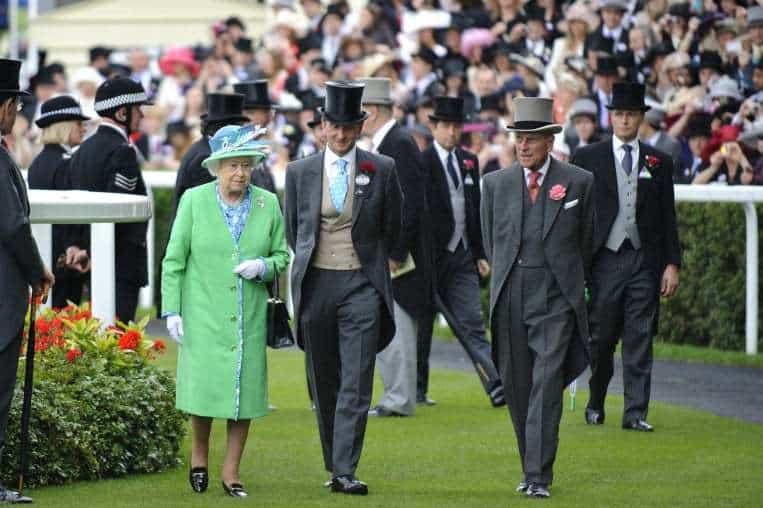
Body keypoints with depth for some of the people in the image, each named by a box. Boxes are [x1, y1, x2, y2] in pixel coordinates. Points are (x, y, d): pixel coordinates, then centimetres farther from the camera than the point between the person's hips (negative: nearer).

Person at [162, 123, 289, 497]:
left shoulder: (268, 204, 6)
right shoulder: (194, 201, -1)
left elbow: (282, 256, 14)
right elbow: (174, 260, 1)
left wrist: (264, 266, -9)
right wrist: (172, 310, -5)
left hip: (250, 316, 2)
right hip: (203, 314, -2)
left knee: (245, 390, 1)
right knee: (204, 386, -6)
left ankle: (231, 472, 11)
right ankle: (199, 452, 21)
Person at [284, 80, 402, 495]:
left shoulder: (382, 170, 1)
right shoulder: (299, 171, 4)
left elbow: (391, 227, 12)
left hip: (362, 286, -2)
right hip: (315, 285, 2)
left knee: (357, 384, -10)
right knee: (324, 382, 8)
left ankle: (344, 472, -13)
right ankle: (333, 465, 19)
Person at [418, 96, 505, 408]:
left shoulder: (469, 162, 11)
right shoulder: (421, 163, -7)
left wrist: (480, 254, 12)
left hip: (462, 256, 4)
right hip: (431, 256, -4)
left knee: (472, 325, -2)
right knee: (422, 327, 7)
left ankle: (497, 387, -12)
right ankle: (416, 390, 17)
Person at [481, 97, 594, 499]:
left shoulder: (578, 182, 2)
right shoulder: (496, 183, 8)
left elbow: (586, 241, 11)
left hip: (556, 300, -3)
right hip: (509, 301, 3)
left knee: (547, 388, -11)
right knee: (517, 389, 6)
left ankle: (539, 477, -14)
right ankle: (531, 469, 18)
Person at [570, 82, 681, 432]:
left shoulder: (659, 163, 10)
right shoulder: (587, 158, 6)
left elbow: (668, 218, 10)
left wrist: (672, 264, 2)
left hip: (644, 262, 1)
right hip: (604, 259, -1)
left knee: (640, 340, -2)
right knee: (601, 338, 3)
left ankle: (635, 413, -1)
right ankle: (595, 403, 23)